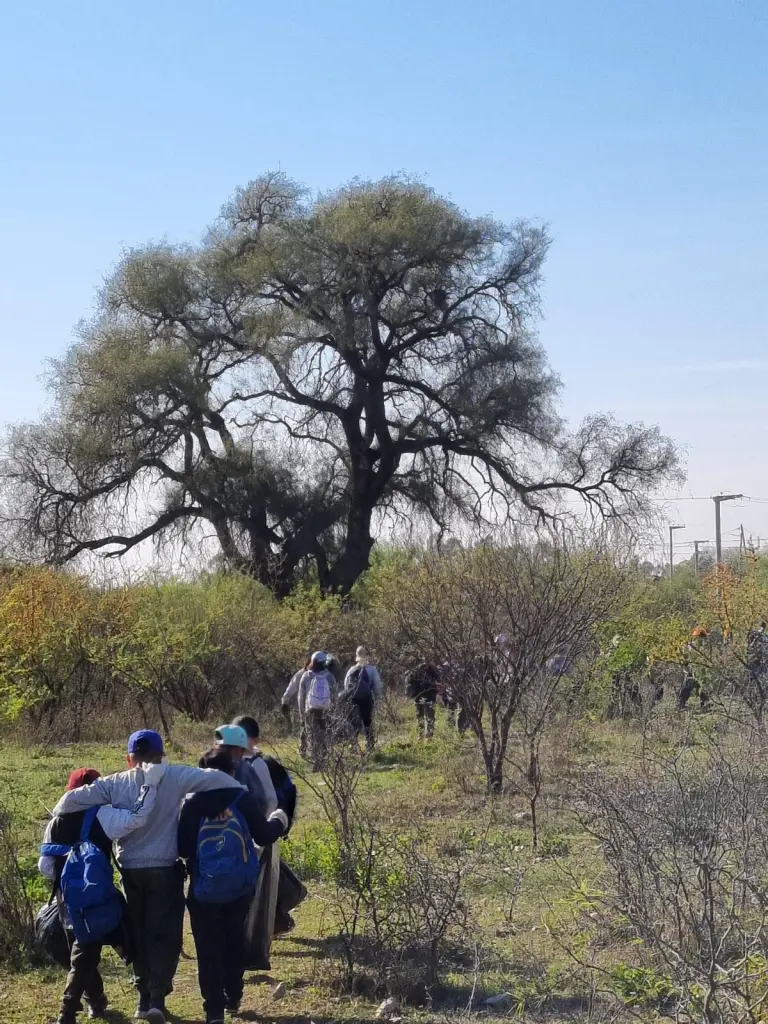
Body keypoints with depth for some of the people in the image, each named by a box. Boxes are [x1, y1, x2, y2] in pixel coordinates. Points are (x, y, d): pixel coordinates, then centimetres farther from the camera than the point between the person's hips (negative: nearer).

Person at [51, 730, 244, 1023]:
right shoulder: (174, 777, -8)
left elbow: (72, 800, -6)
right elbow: (215, 778, -14)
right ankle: (158, 996, -6)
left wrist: (56, 817, 13)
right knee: (165, 932, 4)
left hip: (130, 869, 3)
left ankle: (144, 994, 22)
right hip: (164, 869, -3)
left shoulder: (115, 784, -2)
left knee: (138, 932, 17)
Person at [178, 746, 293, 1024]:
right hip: (239, 887, 2)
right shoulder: (244, 799, -8)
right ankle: (233, 996, 30)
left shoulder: (192, 804, -11)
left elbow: (183, 849, -11)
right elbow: (263, 836, -2)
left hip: (204, 888, -2)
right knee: (234, 941, 21)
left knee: (208, 948, 5)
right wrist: (280, 820, 18)